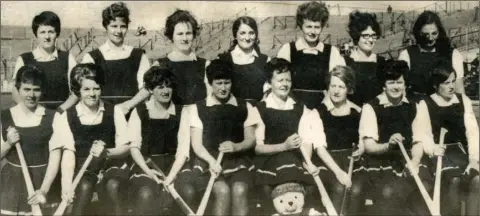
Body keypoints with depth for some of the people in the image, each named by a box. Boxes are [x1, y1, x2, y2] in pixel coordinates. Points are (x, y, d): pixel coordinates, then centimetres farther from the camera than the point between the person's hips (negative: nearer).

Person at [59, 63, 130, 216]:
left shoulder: (114, 111, 1)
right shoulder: (67, 116, -1)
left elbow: (125, 148, -1)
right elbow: (68, 151, -12)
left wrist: (106, 152, -24)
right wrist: (67, 183, -29)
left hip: (112, 166, 0)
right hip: (83, 168, 0)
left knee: (112, 186, -33)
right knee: (85, 186, -33)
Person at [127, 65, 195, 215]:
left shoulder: (181, 112, 7)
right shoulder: (139, 112, 5)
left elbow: (183, 149, -1)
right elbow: (134, 146, 0)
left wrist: (171, 176, -16)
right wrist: (147, 170, -18)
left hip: (174, 162, 1)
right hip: (146, 162, -1)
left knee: (187, 191, -28)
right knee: (145, 194, -32)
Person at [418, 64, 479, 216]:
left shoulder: (464, 100, 12)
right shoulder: (425, 104, 3)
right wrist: (432, 148, -29)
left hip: (462, 150, 3)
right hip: (440, 152, -3)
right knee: (454, 180, -32)